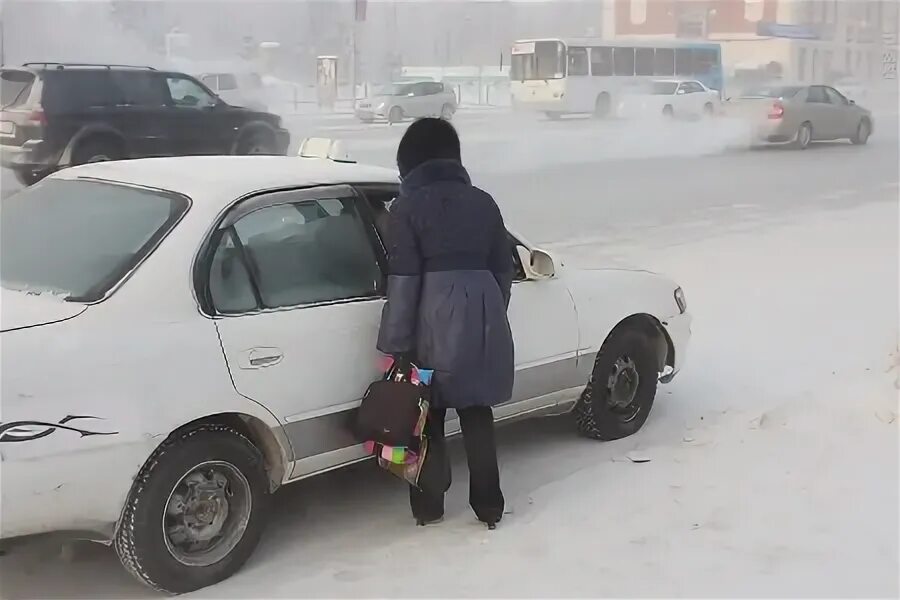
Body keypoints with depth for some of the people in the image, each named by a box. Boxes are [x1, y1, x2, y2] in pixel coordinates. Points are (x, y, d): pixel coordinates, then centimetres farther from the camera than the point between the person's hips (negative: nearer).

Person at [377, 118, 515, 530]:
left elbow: (403, 279, -11)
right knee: (477, 414, 14)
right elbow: (502, 269, 12)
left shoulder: (409, 206, -7)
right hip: (482, 315, 4)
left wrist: (396, 342, -9)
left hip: (434, 319, -4)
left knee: (427, 415, 10)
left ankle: (429, 507, 19)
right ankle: (489, 507, 19)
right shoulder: (482, 202, 9)